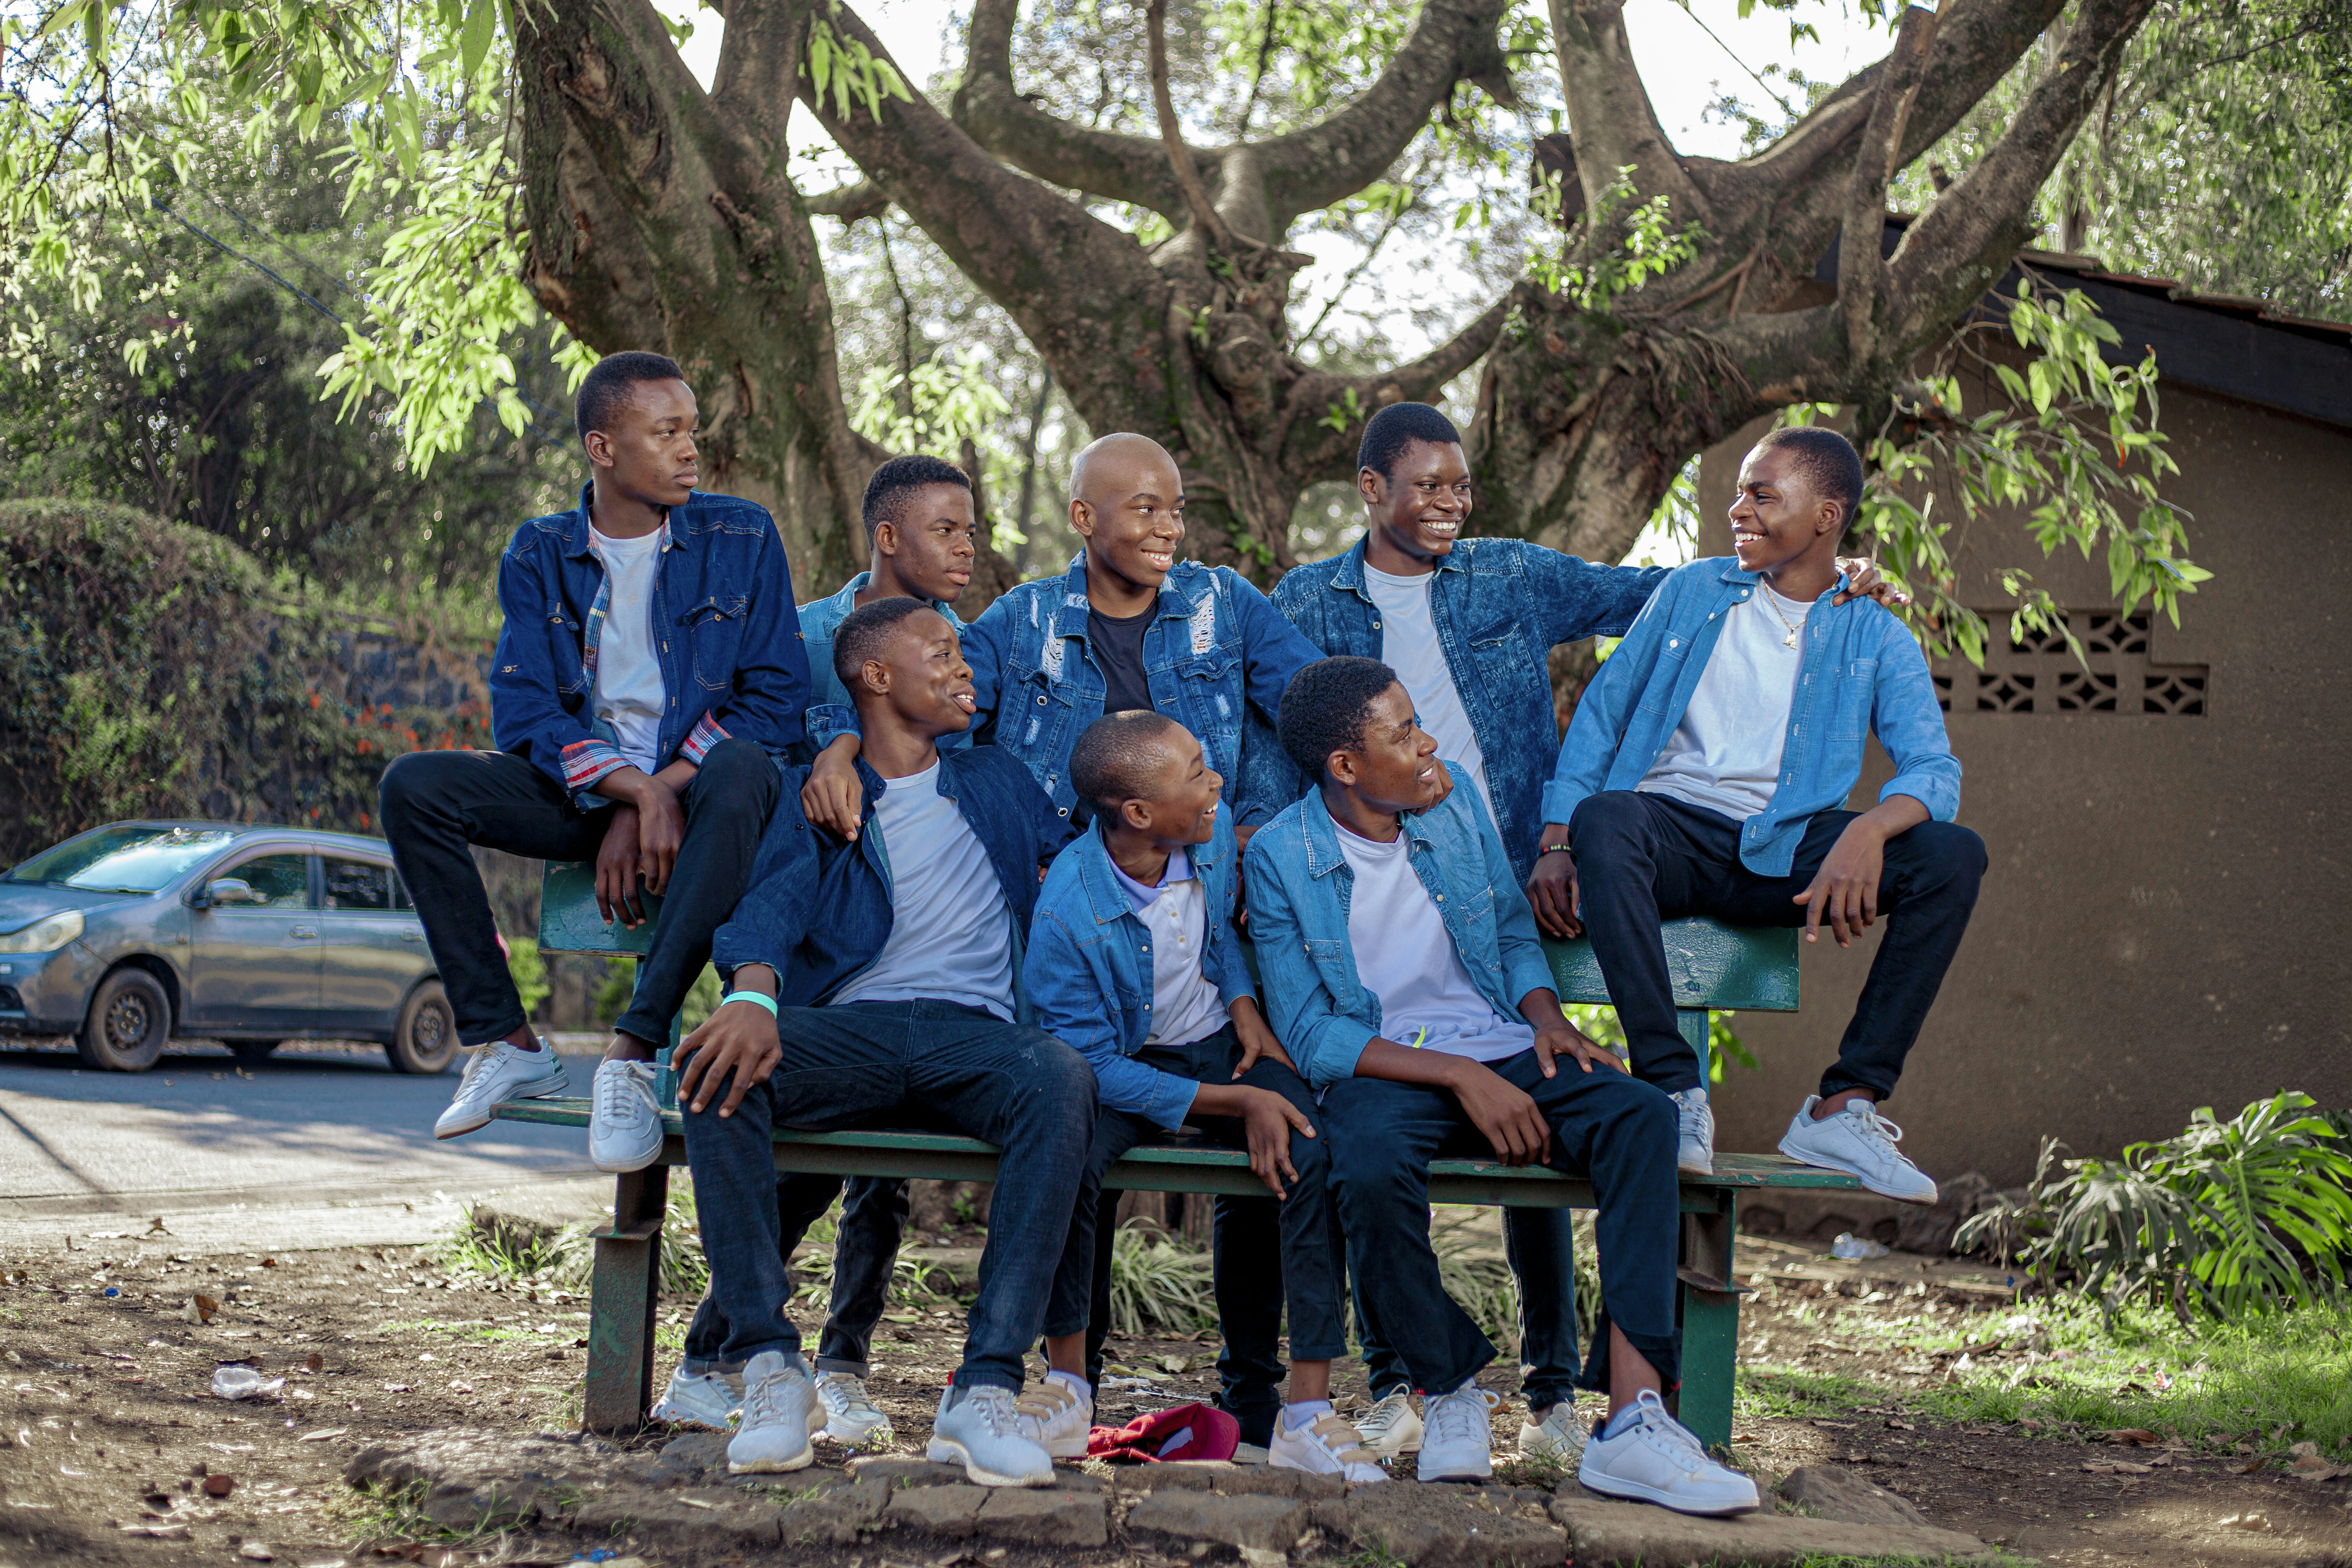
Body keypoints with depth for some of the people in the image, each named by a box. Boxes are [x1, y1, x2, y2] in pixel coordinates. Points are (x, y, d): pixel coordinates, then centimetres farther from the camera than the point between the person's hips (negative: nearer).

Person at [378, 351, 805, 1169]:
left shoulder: (742, 538, 0)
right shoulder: (540, 556, 5)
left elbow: (777, 700, -6)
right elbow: (521, 710, -5)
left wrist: (663, 790, -19)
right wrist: (629, 789, -23)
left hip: (695, 787, -3)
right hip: (583, 789, 3)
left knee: (742, 769, -39)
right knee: (414, 785, -20)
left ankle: (634, 1052, -41)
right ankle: (505, 1041, -18)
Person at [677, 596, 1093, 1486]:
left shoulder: (997, 785, 27)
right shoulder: (815, 800, 16)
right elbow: (776, 900, -4)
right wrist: (754, 993, -27)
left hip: (974, 1033, 1)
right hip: (848, 1030, -1)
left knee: (1061, 1080, -35)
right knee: (720, 1067, -34)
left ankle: (986, 1389, -39)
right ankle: (771, 1367, -32)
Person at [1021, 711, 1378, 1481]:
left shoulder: (1215, 832, -8)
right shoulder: (1067, 913, -25)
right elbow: (1093, 1065, -22)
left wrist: (1246, 1007, -1)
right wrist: (1238, 1103, -25)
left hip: (1218, 1043, 4)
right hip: (1126, 1066, -4)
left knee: (1309, 1152, -26)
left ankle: (1306, 1411, -24)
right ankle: (1069, 1386, -14)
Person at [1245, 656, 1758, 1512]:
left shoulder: (1455, 802, 8)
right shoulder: (1280, 857, -5)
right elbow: (1310, 1035, -9)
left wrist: (1545, 1020, -4)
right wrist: (1457, 1077, -19)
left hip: (1502, 1056, 4)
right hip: (1385, 1073, -4)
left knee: (1641, 1114, -25)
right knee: (1371, 1164, -39)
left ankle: (1633, 1419, -35)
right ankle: (1447, 1391, -11)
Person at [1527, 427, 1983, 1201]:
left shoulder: (1876, 640, 9)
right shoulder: (1693, 593, 13)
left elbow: (1934, 769, -5)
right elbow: (1601, 714, 11)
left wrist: (1868, 831, -29)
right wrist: (1556, 844, -4)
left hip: (1783, 854, 1)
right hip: (1672, 827, 0)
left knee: (1954, 856, -23)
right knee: (1603, 818, -36)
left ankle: (1845, 1105, -25)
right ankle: (1673, 1092, -37)